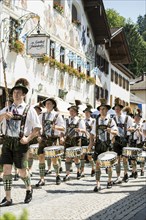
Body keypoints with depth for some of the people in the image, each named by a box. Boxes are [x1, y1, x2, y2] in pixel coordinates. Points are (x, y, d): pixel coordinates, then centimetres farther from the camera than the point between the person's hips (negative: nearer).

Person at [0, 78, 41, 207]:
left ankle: (29, 189, 34)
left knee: (22, 171, 4)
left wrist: (28, 139, -13)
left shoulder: (29, 110, 1)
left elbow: (37, 128, -1)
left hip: (20, 143, -3)